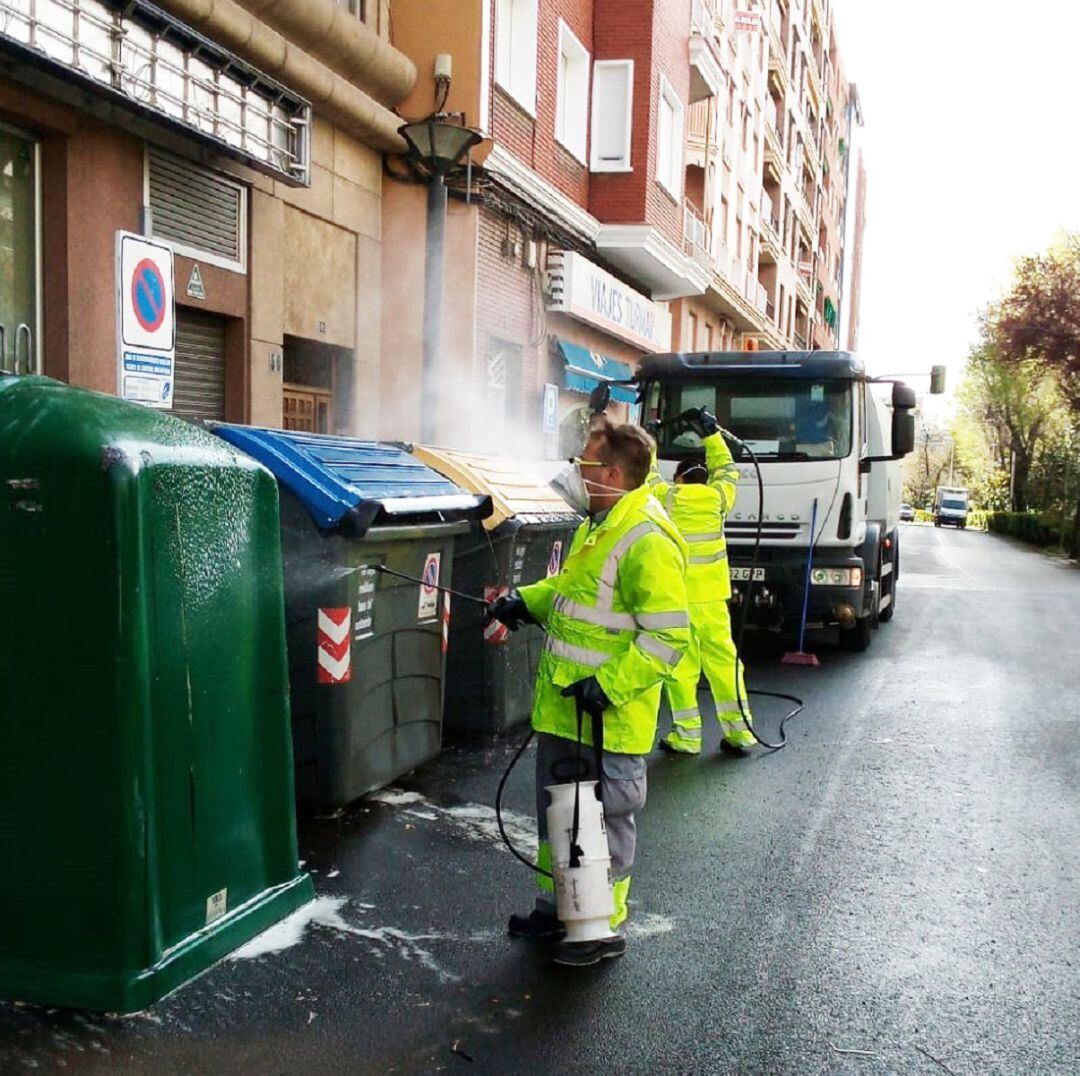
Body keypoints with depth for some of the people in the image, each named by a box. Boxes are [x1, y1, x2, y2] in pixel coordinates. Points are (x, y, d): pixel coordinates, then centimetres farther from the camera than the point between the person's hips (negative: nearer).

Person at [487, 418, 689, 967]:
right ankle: (557, 907, 39)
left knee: (603, 820, 6)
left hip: (609, 717, -10)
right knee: (556, 810, 21)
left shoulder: (648, 541, -22)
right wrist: (526, 600, 12)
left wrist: (608, 686, -27)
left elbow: (667, 637, -25)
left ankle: (604, 928, 23)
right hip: (561, 707, 10)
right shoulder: (596, 527, 10)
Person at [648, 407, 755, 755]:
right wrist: (710, 432, 33)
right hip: (712, 594, 3)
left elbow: (647, 473, 15)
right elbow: (727, 469, 24)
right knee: (722, 657, 9)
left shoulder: (665, 497, -2)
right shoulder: (718, 497, 5)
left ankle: (687, 735, 6)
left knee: (680, 661, 2)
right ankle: (739, 731, 12)